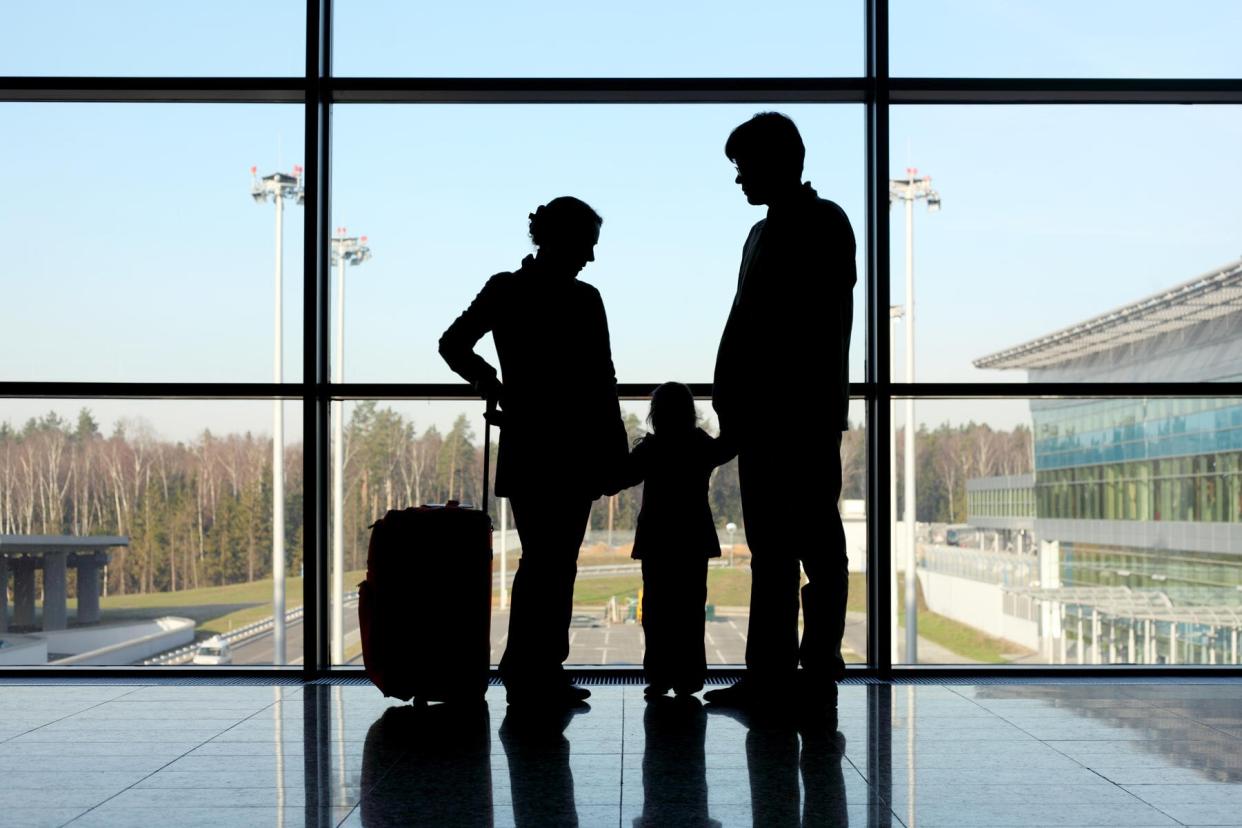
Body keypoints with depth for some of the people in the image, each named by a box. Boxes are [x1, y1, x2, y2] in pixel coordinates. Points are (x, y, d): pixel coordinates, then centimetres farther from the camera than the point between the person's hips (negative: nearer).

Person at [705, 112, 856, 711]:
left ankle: (818, 674, -1)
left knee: (816, 545, -4)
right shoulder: (764, 233, 22)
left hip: (804, 414, -9)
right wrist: (732, 405, 12)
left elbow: (824, 321, -14)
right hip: (762, 416, 9)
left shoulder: (823, 223, -3)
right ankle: (771, 675, 12)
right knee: (770, 550, 8)